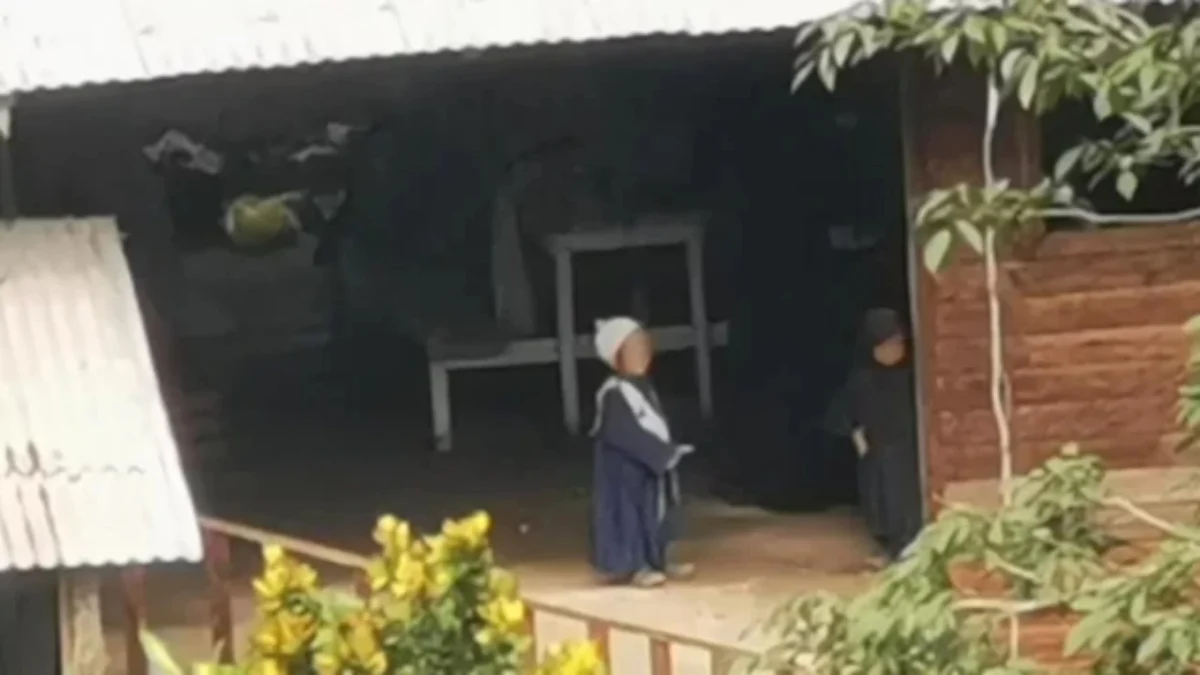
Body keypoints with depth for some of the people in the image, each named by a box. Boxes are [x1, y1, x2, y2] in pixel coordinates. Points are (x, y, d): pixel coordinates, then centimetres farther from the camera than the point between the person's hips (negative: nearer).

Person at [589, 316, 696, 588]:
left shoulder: (644, 387, 11)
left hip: (653, 464, 9)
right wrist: (664, 452, -24)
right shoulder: (614, 393, -19)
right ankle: (632, 565, 1)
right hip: (625, 469, -9)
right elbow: (627, 433, -24)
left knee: (654, 511, 13)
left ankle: (655, 561, 21)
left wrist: (667, 451, 6)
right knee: (630, 511, -3)